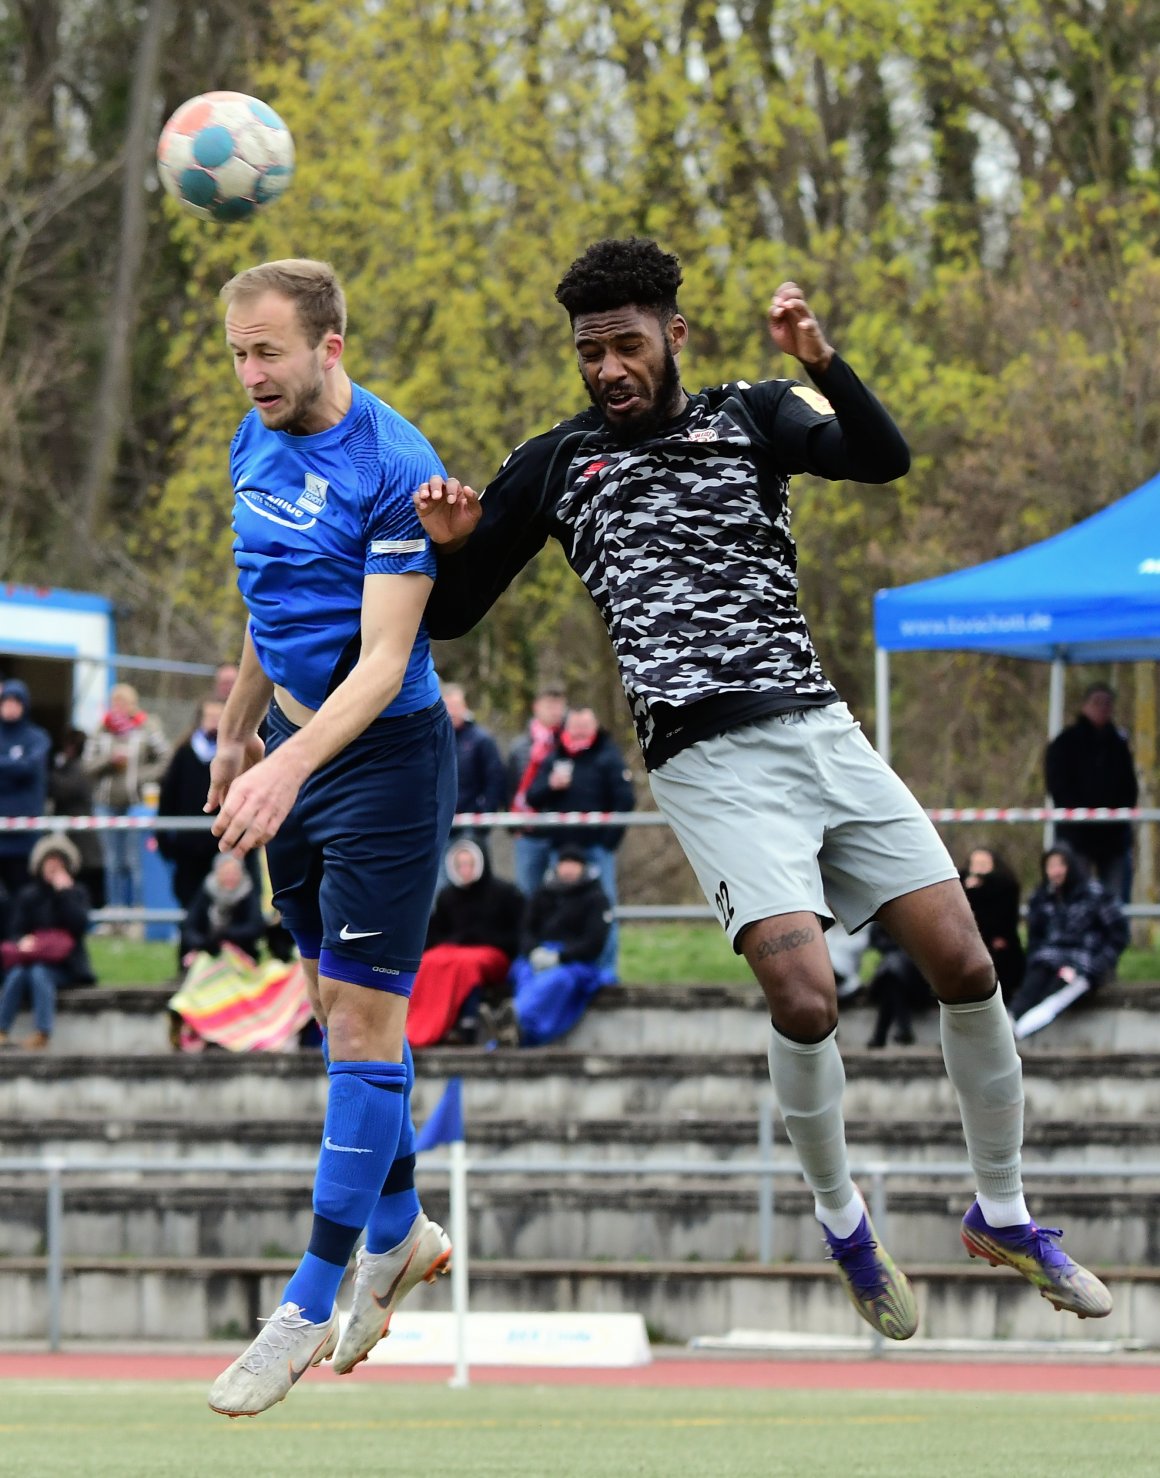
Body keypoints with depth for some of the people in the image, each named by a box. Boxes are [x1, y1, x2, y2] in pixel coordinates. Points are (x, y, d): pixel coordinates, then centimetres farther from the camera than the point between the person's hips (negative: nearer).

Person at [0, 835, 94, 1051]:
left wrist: (64, 891, -12)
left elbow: (79, 925, -9)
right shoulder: (28, 896, 12)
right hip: (31, 957, 2)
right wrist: (24, 940, -17)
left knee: (39, 973, -34)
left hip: (63, 966, -2)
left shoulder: (76, 893, 8)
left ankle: (43, 1034, -42)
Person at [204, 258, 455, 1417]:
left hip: (385, 755, -8)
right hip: (293, 749, 8)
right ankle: (398, 1230, 31)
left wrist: (290, 767, -34)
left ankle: (313, 1302, -6)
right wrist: (238, 734, 26)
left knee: (360, 1019, -7)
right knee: (336, 1005, 14)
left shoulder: (395, 471, -19)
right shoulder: (255, 447, 6)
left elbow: (383, 661, -23)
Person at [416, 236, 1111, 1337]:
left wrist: (822, 363, -26)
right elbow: (450, 616, 14)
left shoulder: (750, 417, 10)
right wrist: (451, 544, -8)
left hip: (821, 731, 2)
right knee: (804, 1001, -20)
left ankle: (1003, 1216, 17)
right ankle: (840, 1223, 5)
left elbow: (883, 460, -9)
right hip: (708, 761, -2)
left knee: (965, 967, -3)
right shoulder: (554, 466, 10)